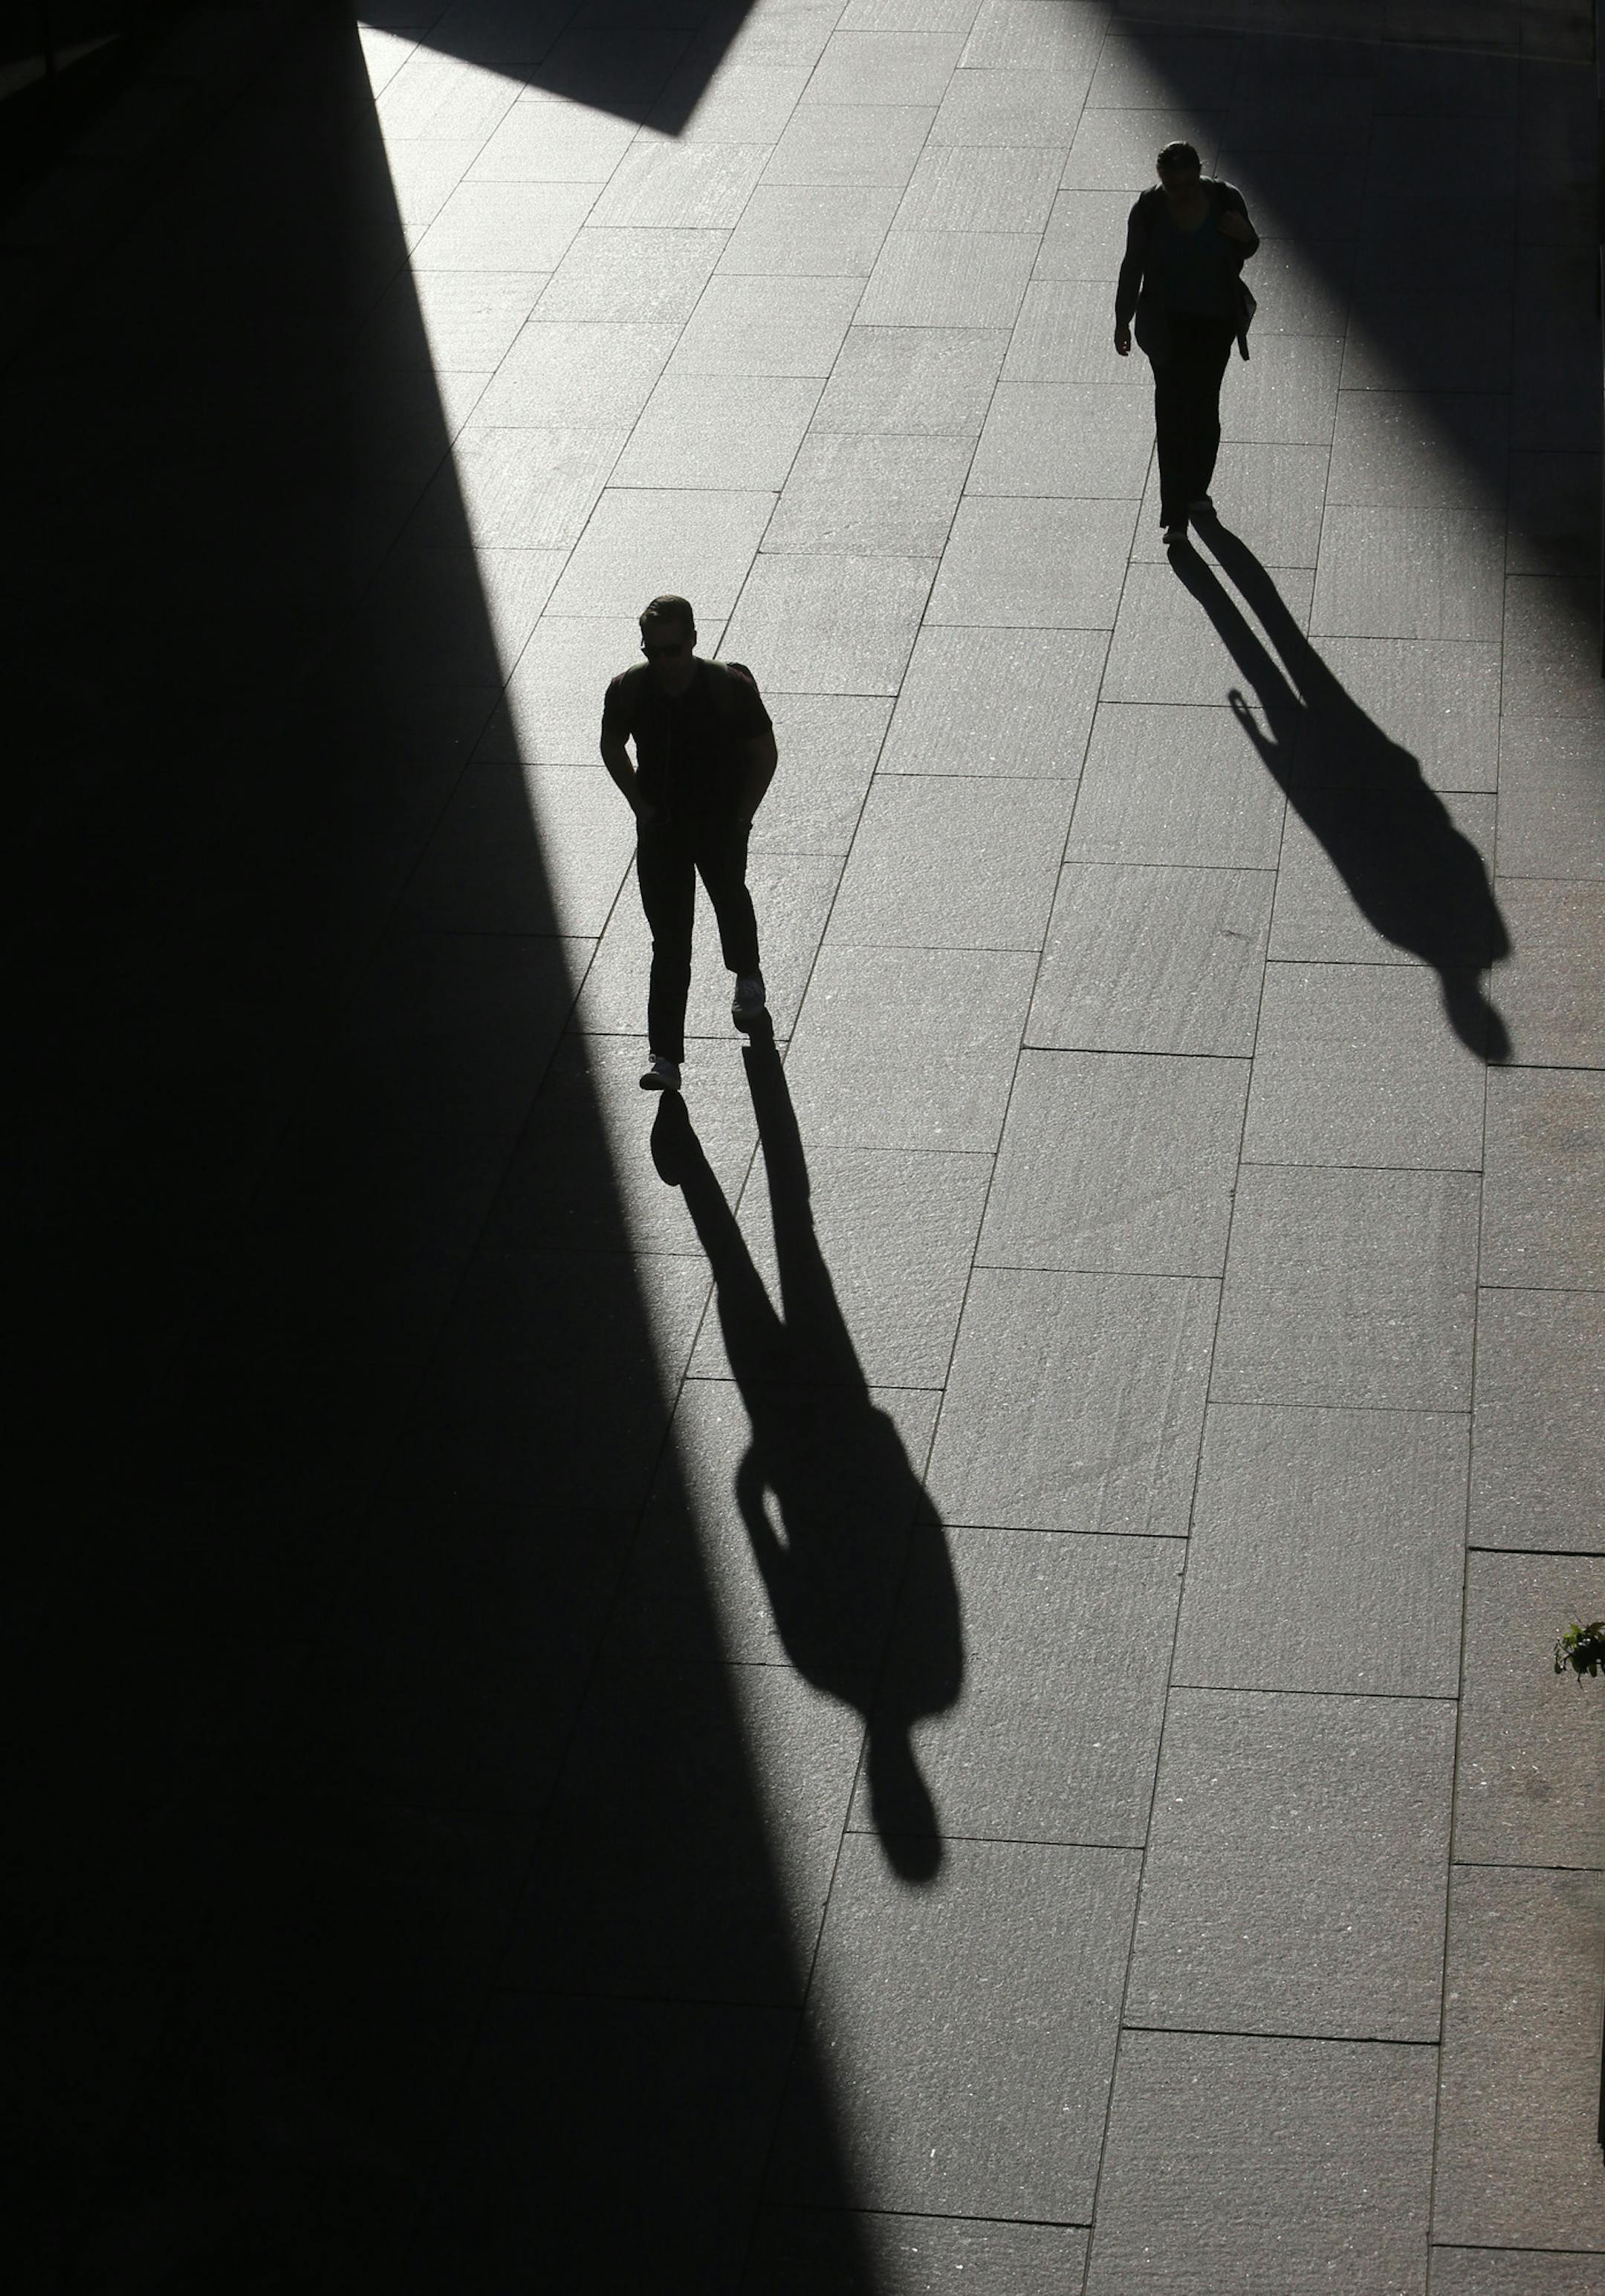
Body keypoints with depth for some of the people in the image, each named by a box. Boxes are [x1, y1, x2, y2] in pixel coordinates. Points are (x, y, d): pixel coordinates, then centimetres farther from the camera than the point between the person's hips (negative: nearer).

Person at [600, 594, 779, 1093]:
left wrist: (742, 817, -9)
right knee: (669, 941, -4)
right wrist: (641, 806, -1)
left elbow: (764, 755, -8)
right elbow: (612, 747, 5)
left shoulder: (730, 688, -22)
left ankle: (747, 978, 58)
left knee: (730, 901, 26)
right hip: (660, 827, 0)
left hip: (721, 823, 0)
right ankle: (664, 1056, -4)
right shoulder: (628, 690, -15)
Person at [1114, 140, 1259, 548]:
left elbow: (1247, 250, 6)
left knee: (1204, 407, 12)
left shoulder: (1226, 199, -9)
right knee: (1172, 412, -8)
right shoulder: (1149, 210, -12)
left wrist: (1244, 235, -18)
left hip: (1217, 321, 2)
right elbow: (1133, 267, -2)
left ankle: (1196, 491, 32)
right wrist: (1123, 321, 0)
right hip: (1168, 323, -2)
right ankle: (1175, 516, -9)